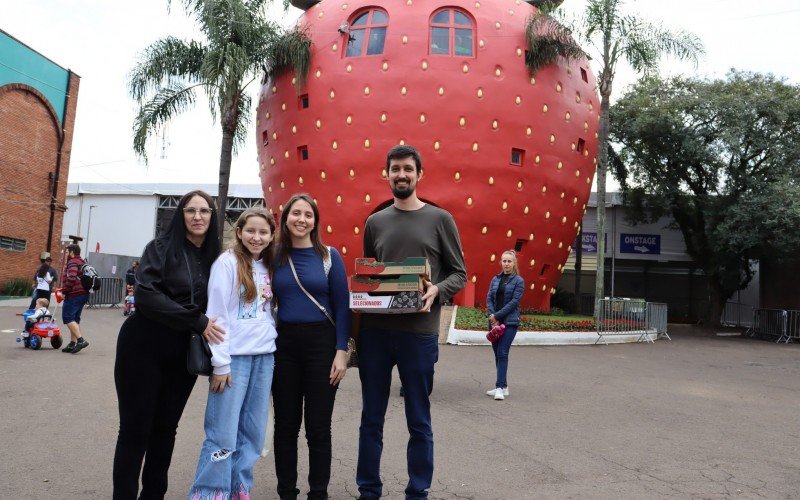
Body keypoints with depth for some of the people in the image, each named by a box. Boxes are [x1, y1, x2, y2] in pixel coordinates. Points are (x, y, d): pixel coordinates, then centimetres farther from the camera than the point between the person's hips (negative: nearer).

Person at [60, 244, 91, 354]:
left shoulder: (72, 263, -9)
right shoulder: (82, 263, 21)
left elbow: (71, 278, -24)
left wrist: (64, 291, -14)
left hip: (74, 295, -10)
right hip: (84, 294, 10)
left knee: (67, 318, -8)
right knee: (75, 319, 13)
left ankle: (81, 340, -17)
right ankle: (72, 343, 15)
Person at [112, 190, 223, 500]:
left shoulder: (216, 257, 6)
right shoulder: (160, 248, -5)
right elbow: (146, 295, -18)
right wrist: (197, 321, -19)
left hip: (184, 354, 4)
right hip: (144, 347, -4)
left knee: (166, 428, 13)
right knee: (135, 428, 2)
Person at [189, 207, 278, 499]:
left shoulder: (268, 267, 12)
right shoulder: (228, 262, -5)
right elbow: (217, 315, -9)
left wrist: (270, 346, 9)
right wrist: (221, 363, -13)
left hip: (264, 357, 6)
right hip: (235, 356, -6)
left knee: (253, 432, 10)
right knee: (223, 435, -4)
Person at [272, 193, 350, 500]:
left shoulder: (329, 256, -1)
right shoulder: (274, 257, 5)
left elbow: (342, 306, -2)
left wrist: (341, 351, -9)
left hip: (321, 344, -2)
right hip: (284, 345, 2)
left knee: (318, 427, 6)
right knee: (285, 425, 10)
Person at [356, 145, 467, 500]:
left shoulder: (440, 220, 3)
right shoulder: (375, 222, 11)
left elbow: (459, 274, 3)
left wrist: (437, 291, -17)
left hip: (419, 333, -2)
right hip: (374, 331, 3)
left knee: (419, 421, 9)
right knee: (371, 418, 12)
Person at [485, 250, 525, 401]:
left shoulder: (518, 281, -3)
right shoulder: (495, 279, 11)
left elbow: (514, 302, -10)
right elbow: (489, 299, 6)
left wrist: (497, 316, -13)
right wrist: (492, 316, -10)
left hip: (509, 322, -5)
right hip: (494, 321, 5)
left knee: (502, 353, -11)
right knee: (497, 353, 9)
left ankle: (501, 387, -9)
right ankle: (502, 385, 18)